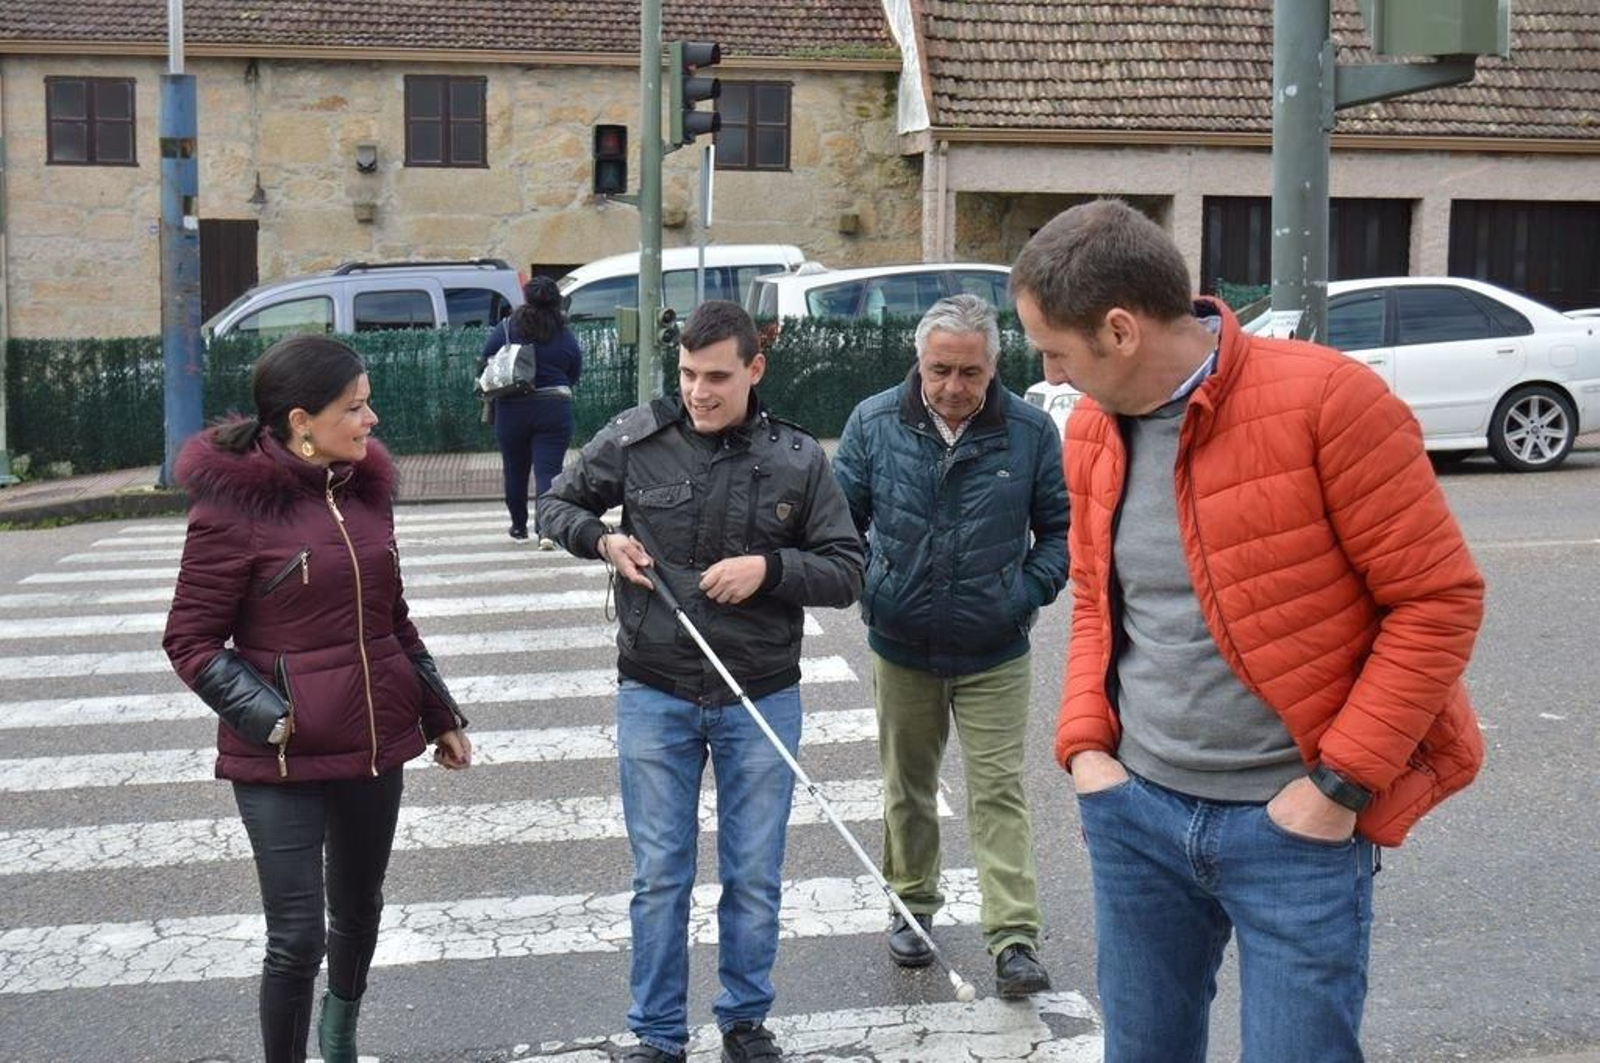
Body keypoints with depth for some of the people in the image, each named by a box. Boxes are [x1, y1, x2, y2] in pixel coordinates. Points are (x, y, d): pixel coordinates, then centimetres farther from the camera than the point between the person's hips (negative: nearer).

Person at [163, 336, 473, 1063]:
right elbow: (190, 641, -10)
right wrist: (270, 717, -18)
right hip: (281, 759, -6)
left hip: (375, 742, 6)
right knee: (297, 936, -4)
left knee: (359, 907, 21)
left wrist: (441, 715, 15)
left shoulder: (364, 486, 5)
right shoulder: (233, 502, -13)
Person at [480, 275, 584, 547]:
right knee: (549, 470, -2)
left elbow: (483, 366, 0)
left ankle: (519, 527, 28)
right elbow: (574, 376, 7)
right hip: (554, 410, 0)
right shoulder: (567, 338, -1)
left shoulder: (505, 329, -3)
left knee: (515, 470, 15)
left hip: (511, 410, 0)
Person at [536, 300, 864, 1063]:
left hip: (761, 699, 0)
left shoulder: (798, 459, -4)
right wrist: (602, 540, -11)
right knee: (659, 877, 8)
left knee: (754, 877, 10)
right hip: (653, 696, 0)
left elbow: (846, 571, -1)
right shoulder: (635, 437, -4)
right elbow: (555, 505, 10)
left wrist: (769, 566, -18)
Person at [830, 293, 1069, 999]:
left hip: (995, 655, -2)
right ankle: (911, 906, 34)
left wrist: (1030, 591, -7)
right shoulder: (874, 423, -6)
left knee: (999, 791, -3)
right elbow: (841, 518, 6)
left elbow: (1060, 526, 4)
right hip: (900, 648, 2)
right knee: (907, 786, 16)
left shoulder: (1031, 432, -8)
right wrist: (865, 592, -4)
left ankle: (1014, 940, 0)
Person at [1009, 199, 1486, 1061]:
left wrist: (1342, 781, -14)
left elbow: (1438, 597, -13)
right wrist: (1083, 743, 2)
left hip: (1291, 823, -6)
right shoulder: (1092, 428, 4)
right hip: (1133, 810, 6)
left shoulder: (1324, 399, -16)